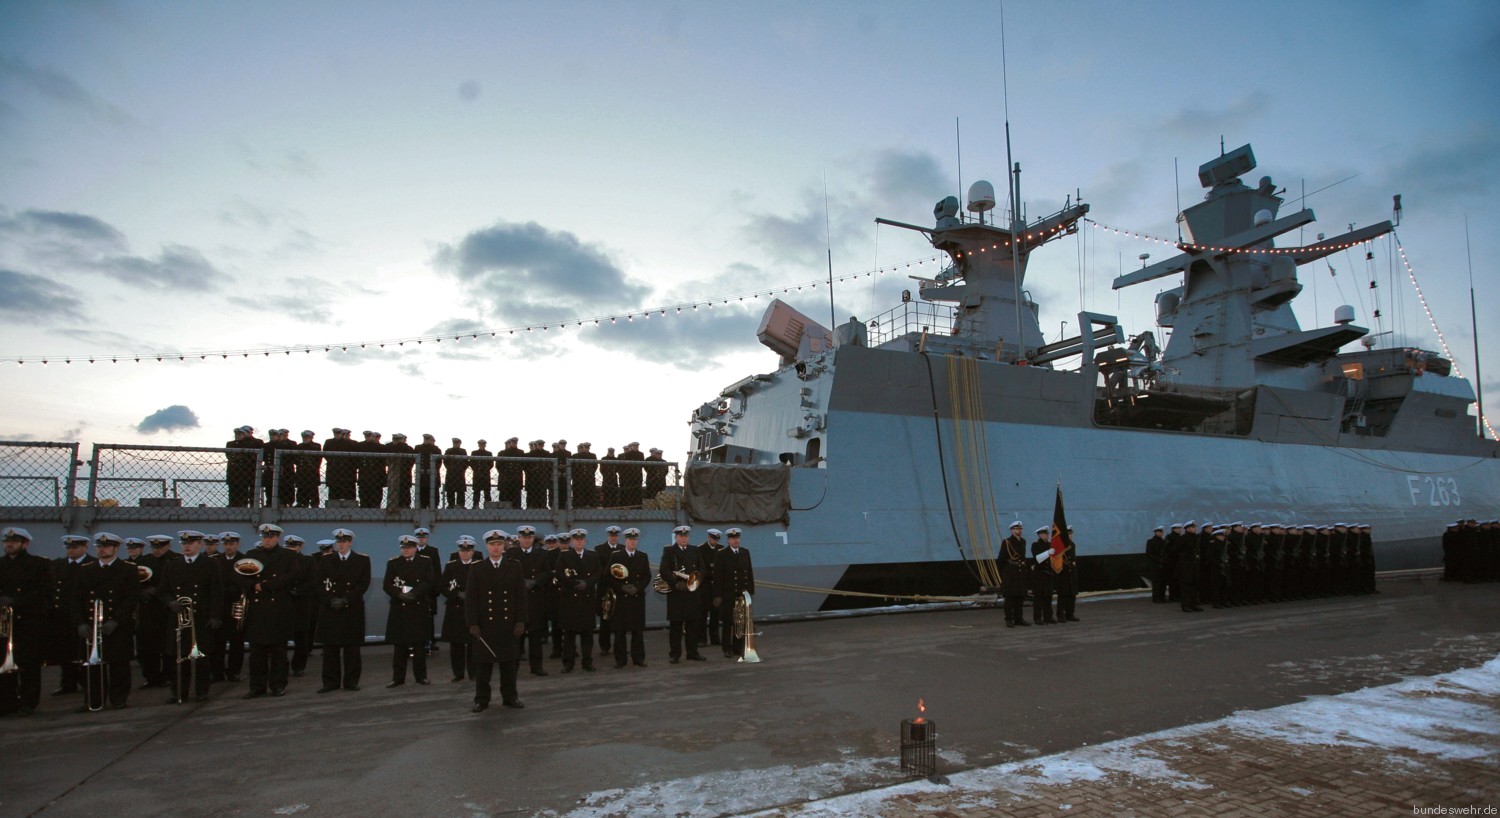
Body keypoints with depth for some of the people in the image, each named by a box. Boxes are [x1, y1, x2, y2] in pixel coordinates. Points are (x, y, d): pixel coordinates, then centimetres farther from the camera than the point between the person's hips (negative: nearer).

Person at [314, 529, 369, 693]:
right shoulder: (325, 560, 9)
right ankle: (331, 682, 9)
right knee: (330, 647, 1)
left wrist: (345, 599, -12)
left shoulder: (362, 560, 4)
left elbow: (364, 584, -3)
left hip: (353, 609, -1)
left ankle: (351, 681, 8)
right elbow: (318, 583, 3)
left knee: (352, 647, 1)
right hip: (329, 609, 1)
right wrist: (331, 599, -11)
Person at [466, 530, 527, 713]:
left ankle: (510, 696, 19)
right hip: (485, 623, 0)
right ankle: (481, 699, 15)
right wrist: (473, 623, -8)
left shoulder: (515, 566, 2)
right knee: (482, 662, 5)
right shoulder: (477, 569, 2)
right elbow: (471, 598, -1)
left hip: (509, 622, 0)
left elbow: (521, 596, 0)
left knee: (509, 661, 8)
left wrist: (521, 621, -5)